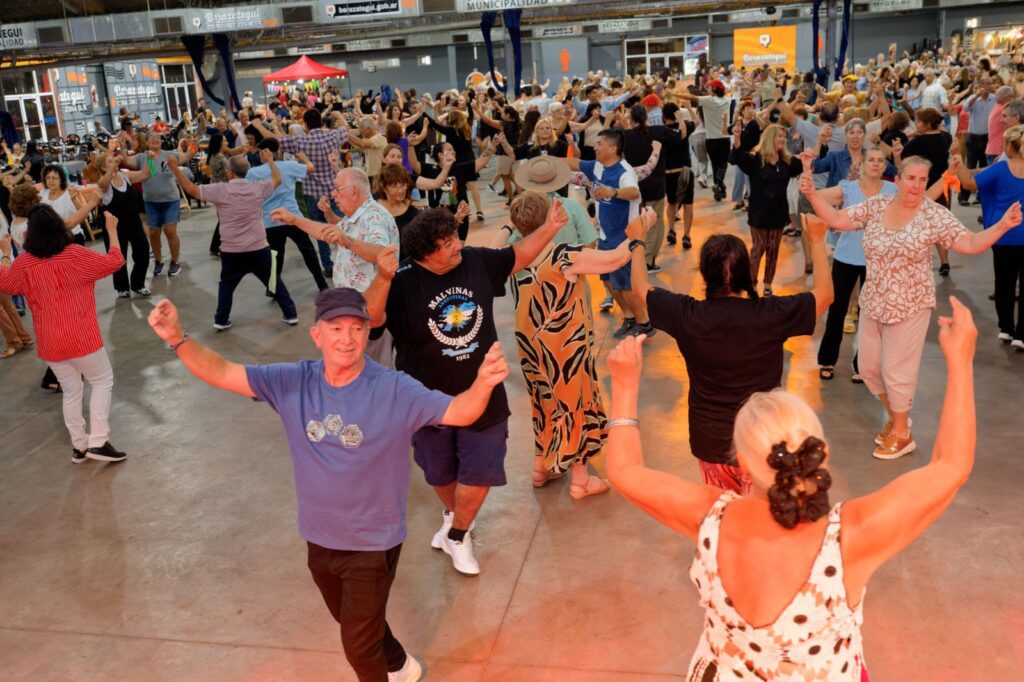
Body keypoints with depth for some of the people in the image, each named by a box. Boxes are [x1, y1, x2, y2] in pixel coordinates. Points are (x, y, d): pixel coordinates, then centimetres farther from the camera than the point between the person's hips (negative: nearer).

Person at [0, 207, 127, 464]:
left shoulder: (23, 263, -1)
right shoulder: (75, 255, -13)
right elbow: (114, 261, -4)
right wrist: (112, 229, 8)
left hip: (49, 343, 4)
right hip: (81, 337, -4)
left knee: (71, 391, 18)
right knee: (102, 381, 11)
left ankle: (79, 446, 24)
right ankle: (98, 442, 2)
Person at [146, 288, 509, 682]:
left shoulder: (394, 391, -22)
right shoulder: (292, 383, -12)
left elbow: (458, 412, -26)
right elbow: (220, 373, -16)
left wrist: (483, 382, -47)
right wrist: (178, 339, -33)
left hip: (374, 543, -5)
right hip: (319, 539, 5)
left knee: (358, 645, 11)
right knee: (354, 623, 30)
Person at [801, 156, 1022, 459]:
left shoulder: (935, 215, -11)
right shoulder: (875, 205, -2)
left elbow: (970, 244, -14)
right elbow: (836, 219, -5)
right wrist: (812, 195, -17)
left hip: (909, 307, -4)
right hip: (873, 302, 5)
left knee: (897, 370, 4)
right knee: (868, 366, 13)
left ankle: (901, 435, 25)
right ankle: (895, 417, 39)